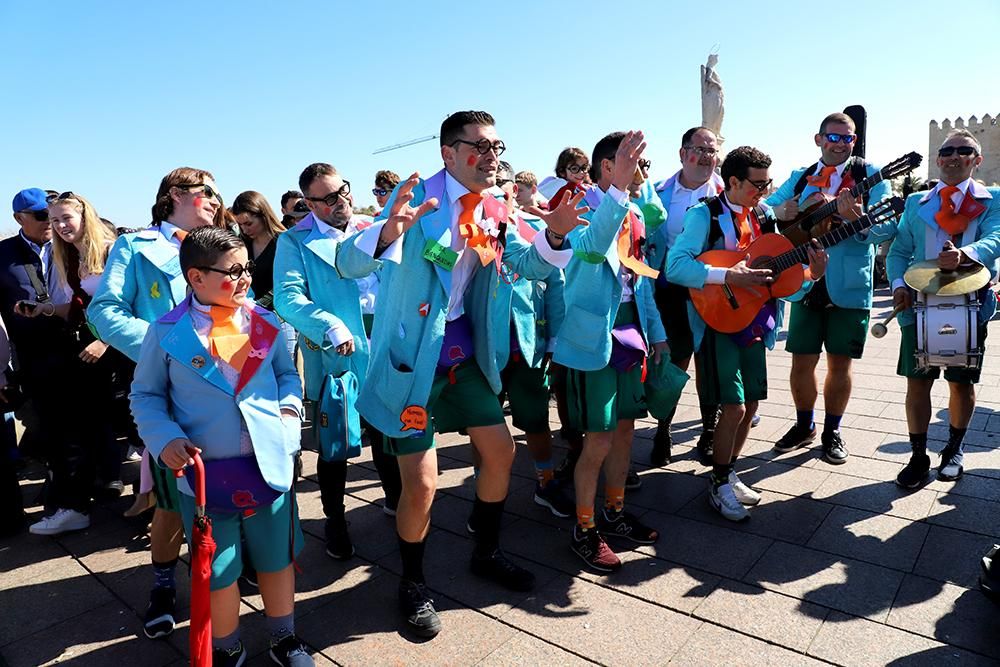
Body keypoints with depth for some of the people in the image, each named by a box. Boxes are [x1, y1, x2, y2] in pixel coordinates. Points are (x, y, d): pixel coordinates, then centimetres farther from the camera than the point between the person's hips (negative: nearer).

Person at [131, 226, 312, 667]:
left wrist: (290, 406, -3)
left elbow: (287, 373, 15)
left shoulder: (265, 323, 1)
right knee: (218, 573, 13)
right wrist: (165, 439, -14)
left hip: (270, 465, 2)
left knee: (277, 560, 17)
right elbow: (145, 395, 1)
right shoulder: (167, 332, -7)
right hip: (205, 474, -2)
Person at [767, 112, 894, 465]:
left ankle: (832, 431, 25)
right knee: (802, 360, 7)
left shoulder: (870, 176, 1)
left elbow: (888, 226, -9)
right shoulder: (800, 178, 10)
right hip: (805, 283, 2)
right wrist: (781, 211, -16)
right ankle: (804, 426, 27)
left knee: (840, 362, 7)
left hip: (849, 287, -2)